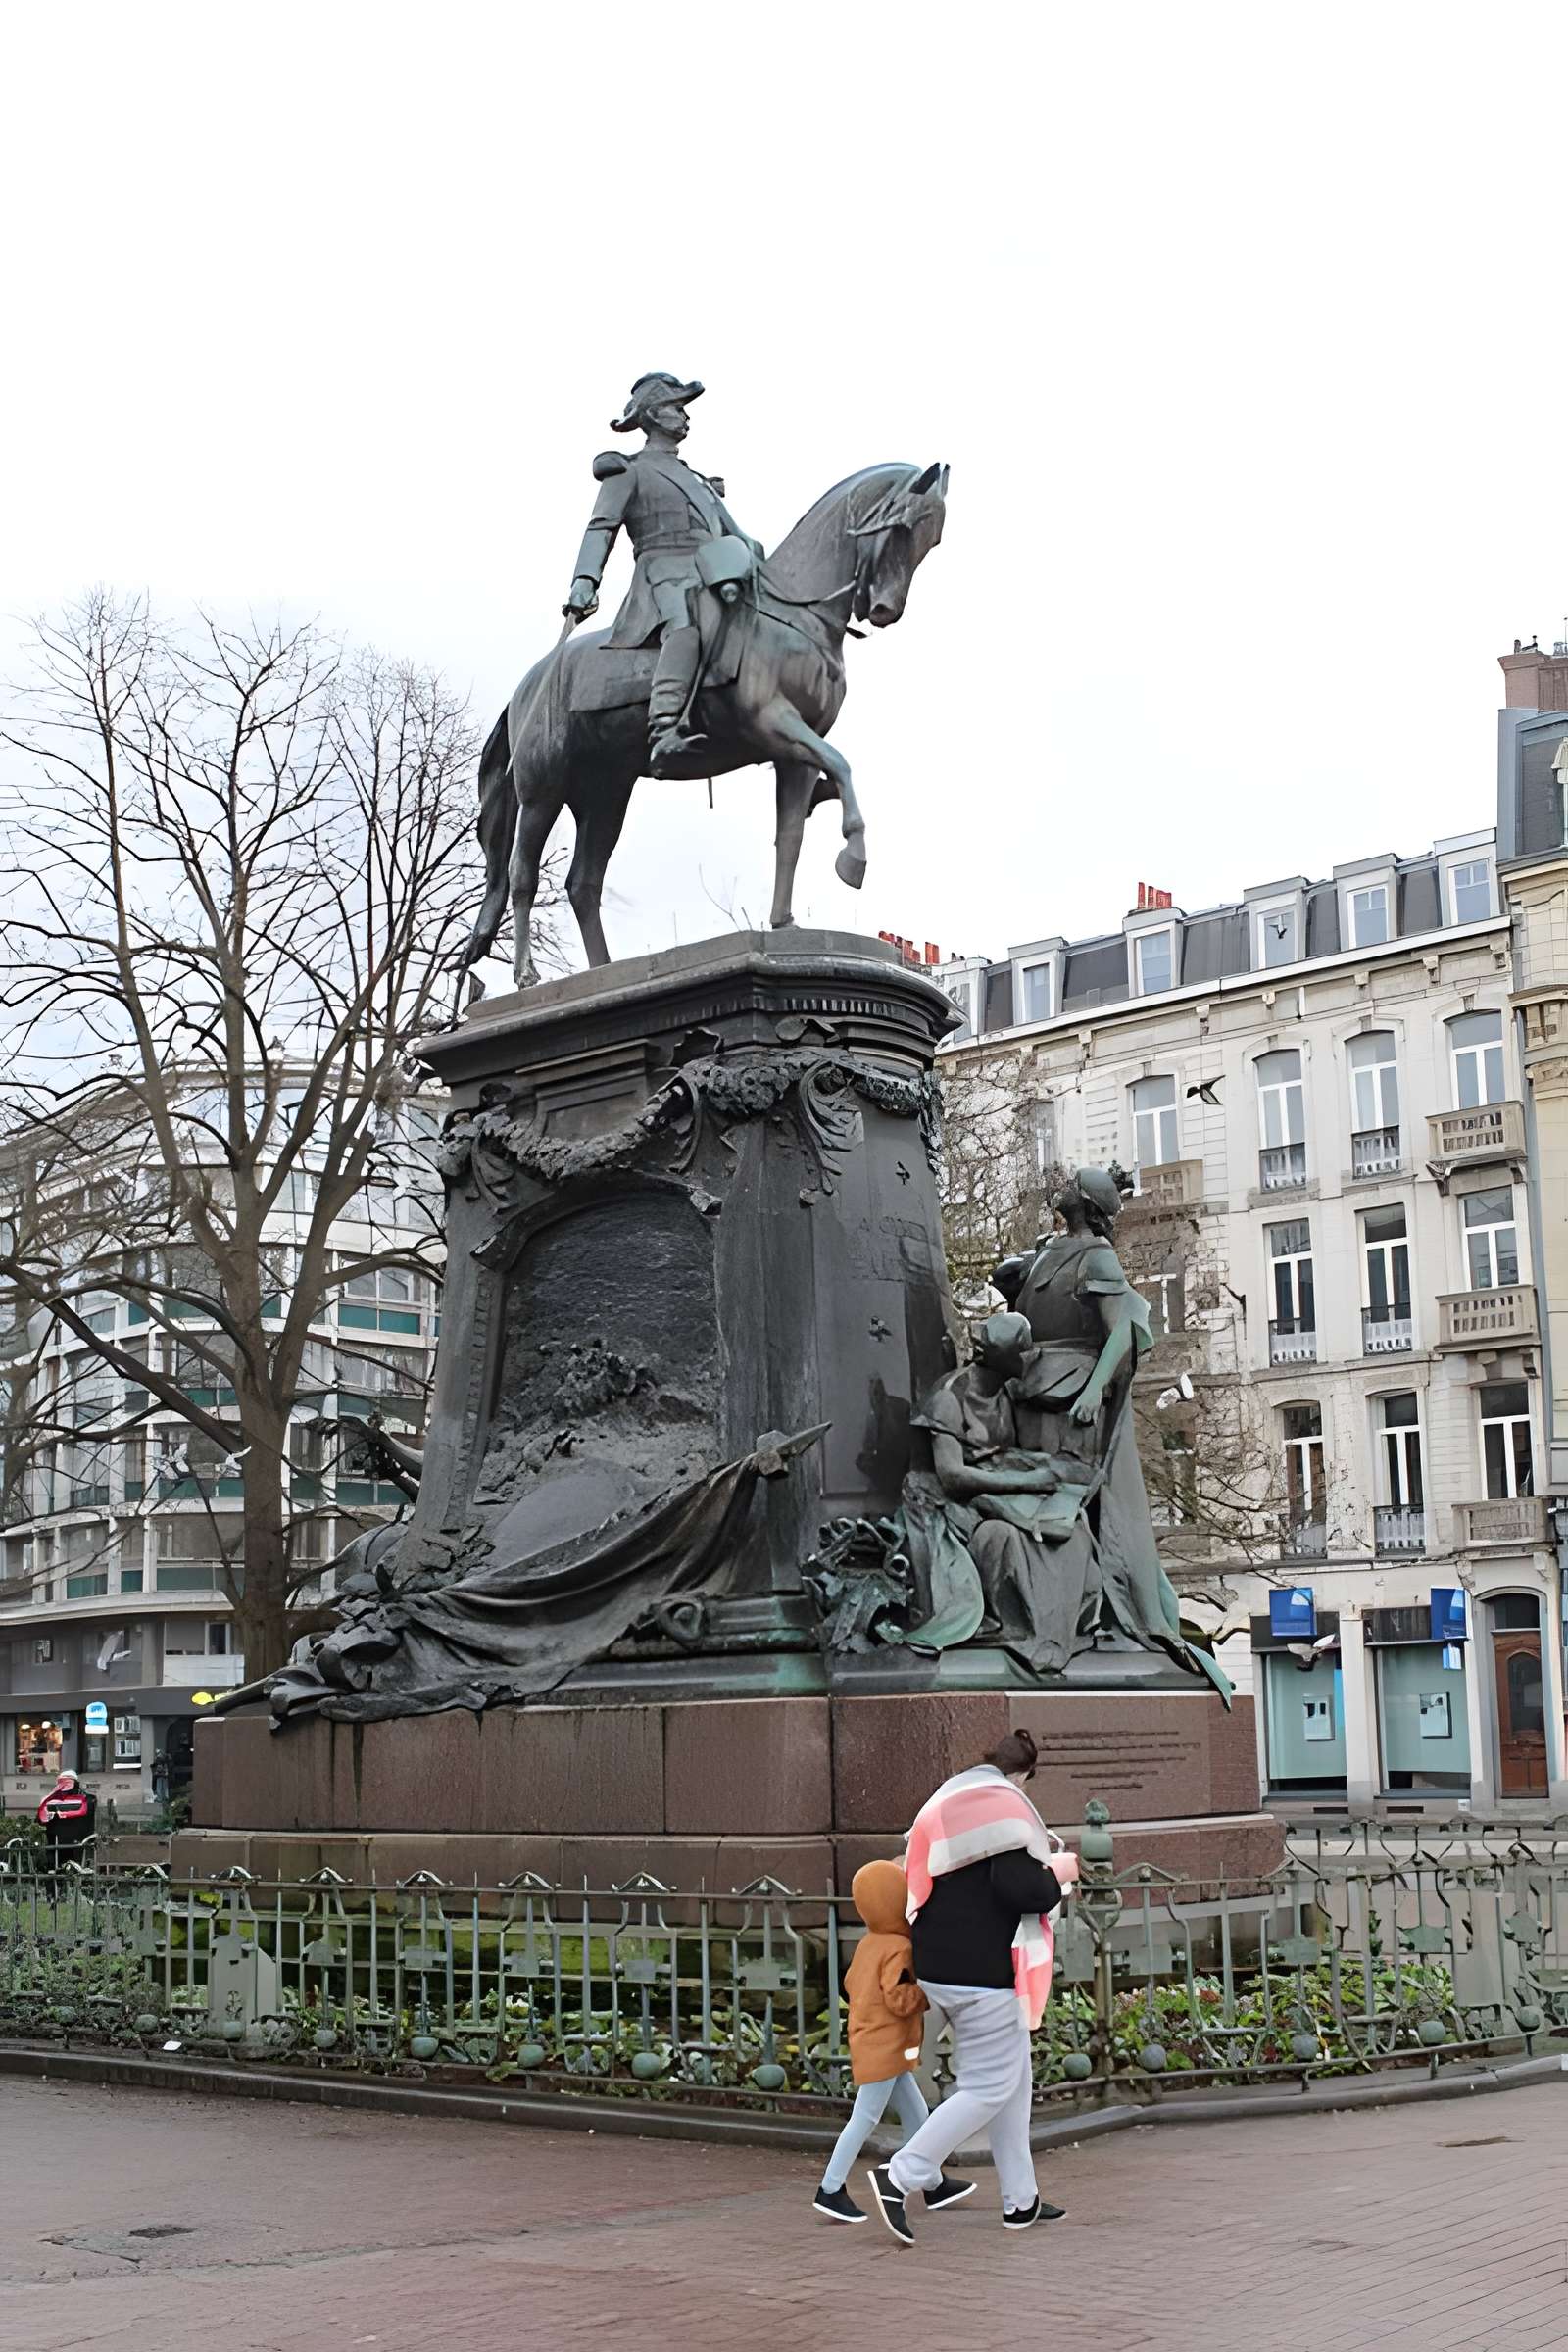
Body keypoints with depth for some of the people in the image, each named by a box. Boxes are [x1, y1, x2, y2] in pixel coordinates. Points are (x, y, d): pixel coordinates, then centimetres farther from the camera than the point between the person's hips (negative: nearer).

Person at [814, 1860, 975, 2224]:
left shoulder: (868, 1943, 11)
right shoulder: (898, 1949, -18)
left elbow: (851, 1984, 18)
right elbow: (899, 1999, -24)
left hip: (868, 2042, 10)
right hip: (885, 2047, -10)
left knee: (916, 2115, 14)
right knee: (865, 2117, -5)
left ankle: (934, 2185, 20)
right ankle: (830, 2191, -2)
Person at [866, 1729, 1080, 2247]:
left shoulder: (947, 1802, 16)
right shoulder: (1003, 1806, -13)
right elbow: (1019, 1888, -22)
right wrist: (1059, 1873, -3)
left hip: (942, 1966, 10)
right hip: (982, 1973, -10)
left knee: (1014, 2077, 17)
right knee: (989, 2087, -4)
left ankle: (1020, 2200, 21)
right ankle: (899, 2178, -6)